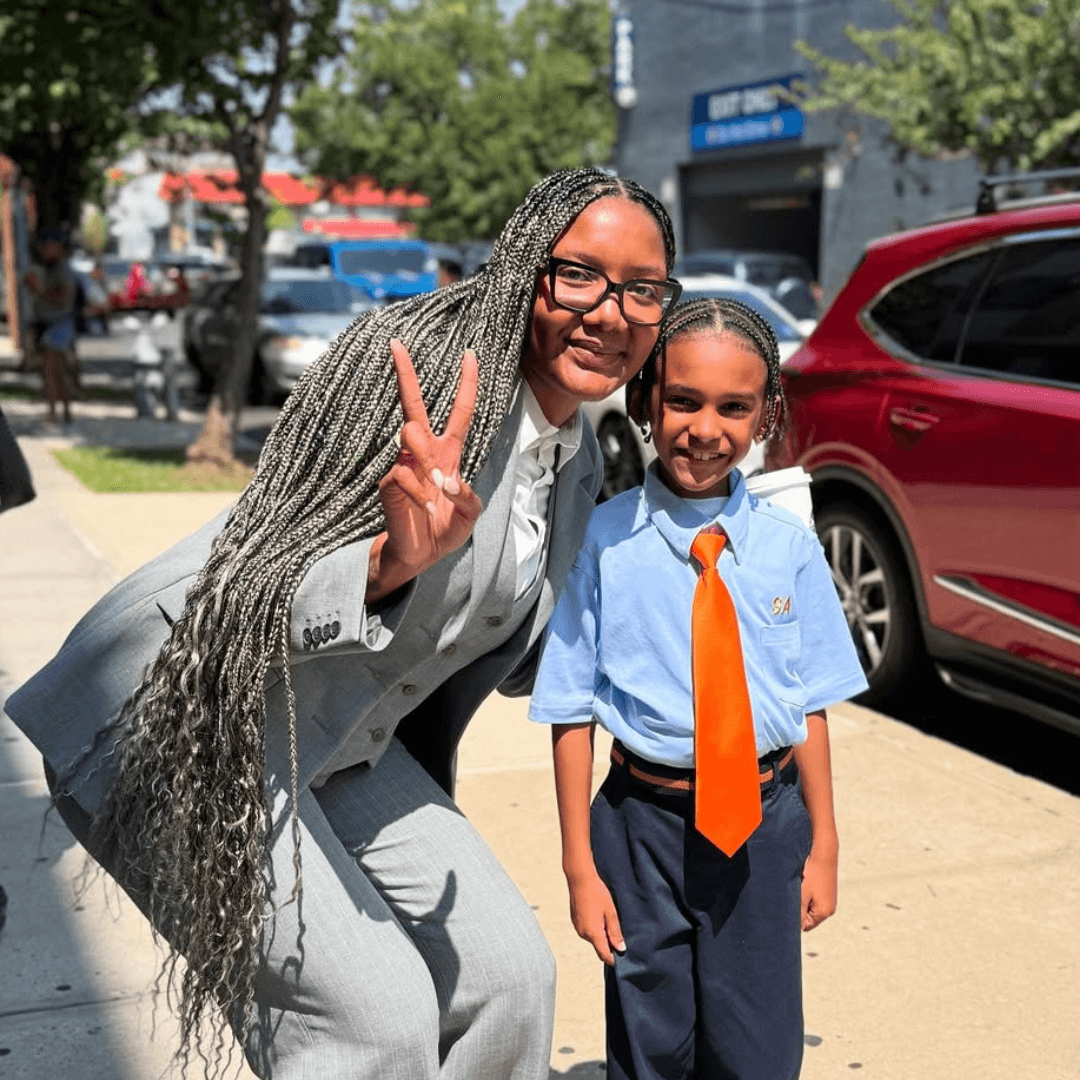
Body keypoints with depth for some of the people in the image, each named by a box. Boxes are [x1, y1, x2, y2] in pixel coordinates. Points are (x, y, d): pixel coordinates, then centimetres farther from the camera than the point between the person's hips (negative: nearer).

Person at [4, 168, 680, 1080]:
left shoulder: (578, 459, 4)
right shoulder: (423, 367, -22)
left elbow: (511, 658, 16)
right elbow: (258, 599, -26)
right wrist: (389, 565, -45)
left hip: (339, 747, 8)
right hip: (188, 718, -8)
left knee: (509, 971, 4)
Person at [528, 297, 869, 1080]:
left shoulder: (789, 547, -5)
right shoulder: (605, 541, -12)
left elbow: (809, 704, 3)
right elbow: (573, 714, -7)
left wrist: (822, 844, 7)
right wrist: (581, 867, -5)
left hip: (764, 823, 2)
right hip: (646, 823, -1)